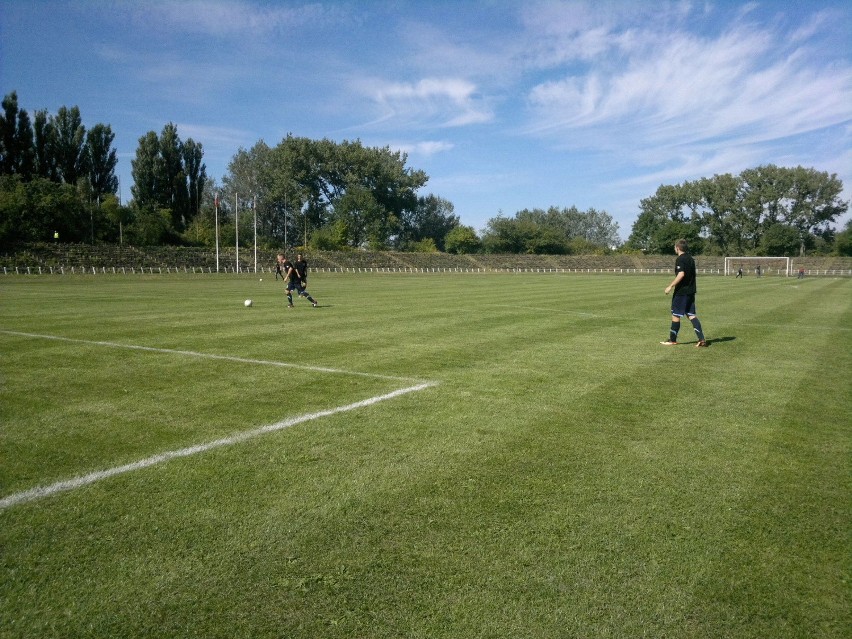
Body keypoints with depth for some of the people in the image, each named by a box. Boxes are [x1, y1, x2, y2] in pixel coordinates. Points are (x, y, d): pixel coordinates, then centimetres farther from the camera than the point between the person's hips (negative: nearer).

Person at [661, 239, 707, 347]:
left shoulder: (680, 259, -13)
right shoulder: (690, 258, 13)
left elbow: (681, 274, -25)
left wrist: (670, 286, -22)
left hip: (681, 291, -8)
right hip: (691, 291, 8)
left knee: (675, 315, 3)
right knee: (691, 315, 8)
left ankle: (672, 340, 12)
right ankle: (701, 339, 0)